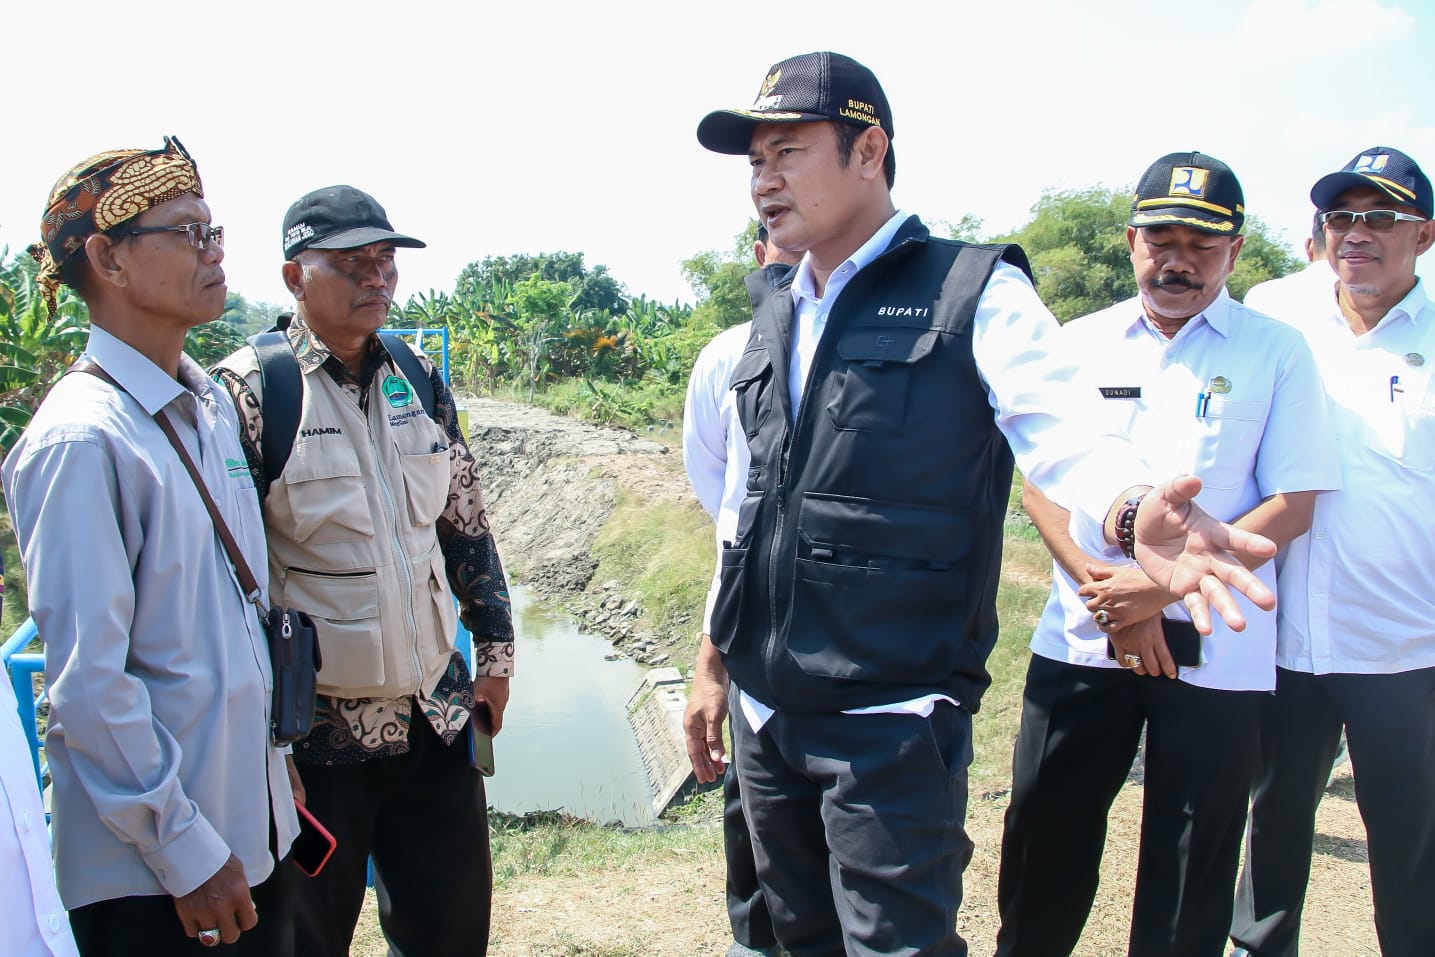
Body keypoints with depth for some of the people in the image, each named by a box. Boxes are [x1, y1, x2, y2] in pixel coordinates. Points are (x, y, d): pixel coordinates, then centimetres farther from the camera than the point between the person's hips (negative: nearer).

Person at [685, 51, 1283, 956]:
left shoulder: (975, 293, -7)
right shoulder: (773, 318, 11)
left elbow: (1066, 440, -19)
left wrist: (1134, 514, -41)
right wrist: (715, 663, 18)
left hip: (892, 722, -6)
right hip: (763, 713, 7)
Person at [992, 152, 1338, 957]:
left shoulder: (1276, 352, 1)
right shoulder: (1082, 344, 8)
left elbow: (1292, 507, -4)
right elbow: (1040, 479, 4)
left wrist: (1165, 583, -15)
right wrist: (1109, 591, -10)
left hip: (1214, 652, -2)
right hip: (1081, 639, 2)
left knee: (1192, 862, 7)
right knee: (1044, 834, 8)